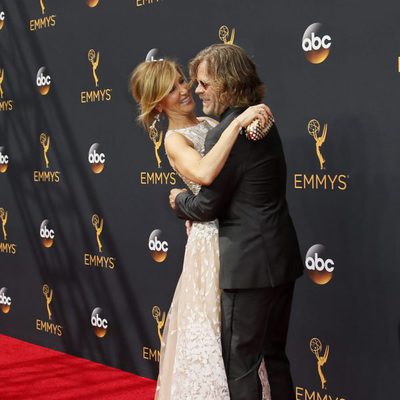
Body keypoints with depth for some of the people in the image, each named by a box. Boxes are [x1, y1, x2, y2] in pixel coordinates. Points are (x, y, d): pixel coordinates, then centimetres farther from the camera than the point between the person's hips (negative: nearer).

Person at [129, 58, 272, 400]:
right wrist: (237, 123, -32)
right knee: (215, 333, 2)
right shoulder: (174, 139, -10)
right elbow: (205, 174, -32)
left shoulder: (210, 124, 11)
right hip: (212, 240, -6)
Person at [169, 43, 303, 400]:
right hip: (281, 260, 9)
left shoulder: (226, 133, -19)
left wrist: (179, 201, 6)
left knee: (240, 367, 1)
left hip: (248, 265, -9)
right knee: (274, 356, 20)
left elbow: (207, 206, -14)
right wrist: (194, 204, 10)